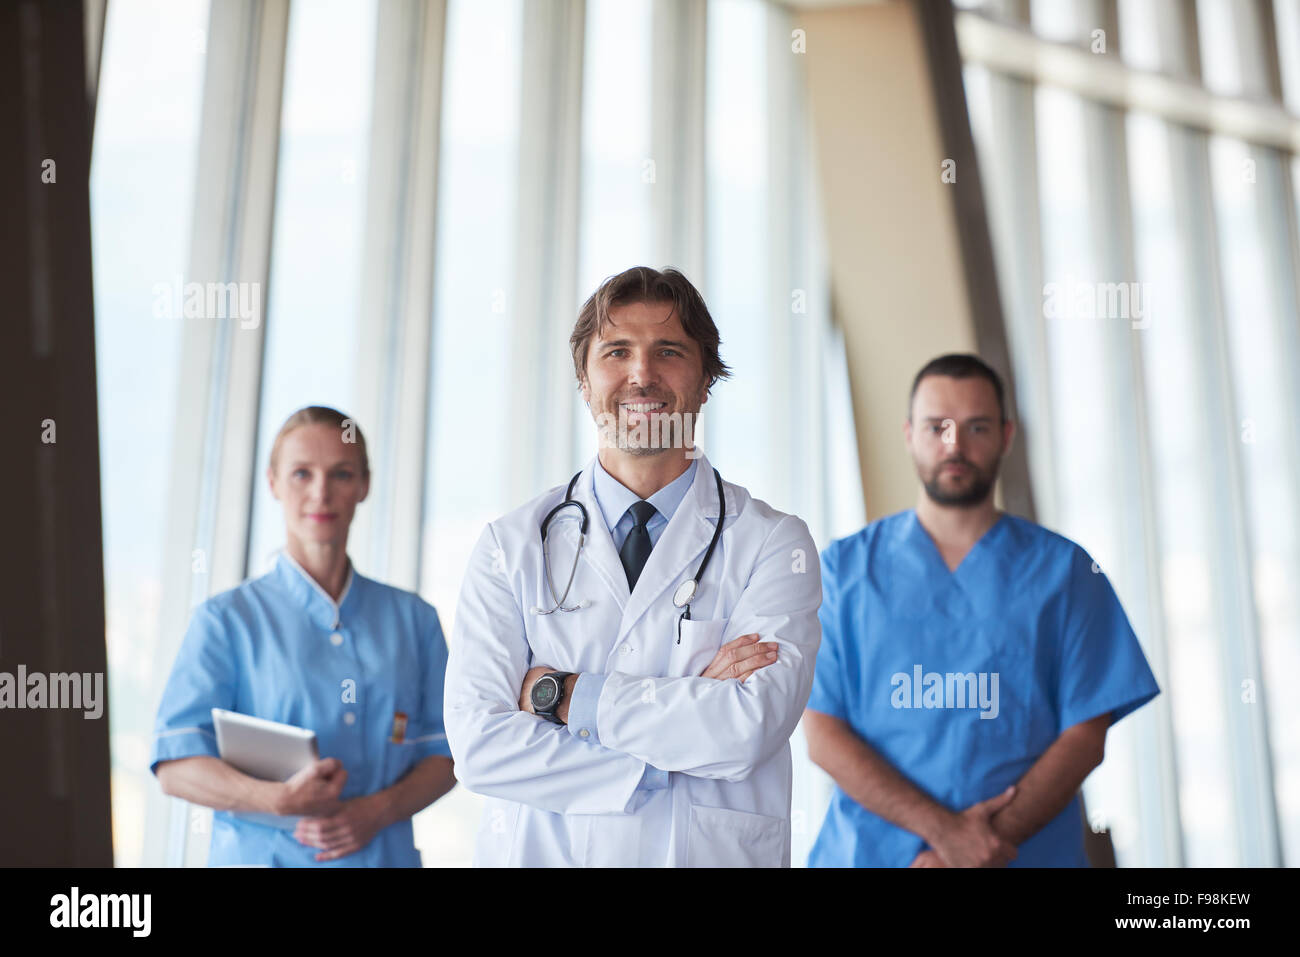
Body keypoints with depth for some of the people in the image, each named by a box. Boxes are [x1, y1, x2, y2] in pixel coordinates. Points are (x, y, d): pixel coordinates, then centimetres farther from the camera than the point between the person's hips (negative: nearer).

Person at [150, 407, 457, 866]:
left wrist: (380, 809, -14)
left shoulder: (413, 619, 4)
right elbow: (175, 766, -11)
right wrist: (280, 799, -26)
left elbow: (445, 751, 3)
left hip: (385, 853, 2)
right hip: (263, 854, -2)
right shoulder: (228, 619, -3)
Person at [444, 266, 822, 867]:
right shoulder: (510, 545, -3)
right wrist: (690, 706, -17)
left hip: (716, 854, 0)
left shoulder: (775, 543, -6)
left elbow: (750, 728, -18)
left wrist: (562, 693, -14)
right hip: (542, 853, 1)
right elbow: (479, 745, -13)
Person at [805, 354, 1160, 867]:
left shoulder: (1064, 569, 2)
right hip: (870, 850, 0)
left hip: (1029, 851, 0)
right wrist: (941, 829, -16)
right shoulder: (845, 567, 1)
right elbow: (822, 733, -5)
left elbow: (1085, 736, -2)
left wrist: (993, 841, -14)